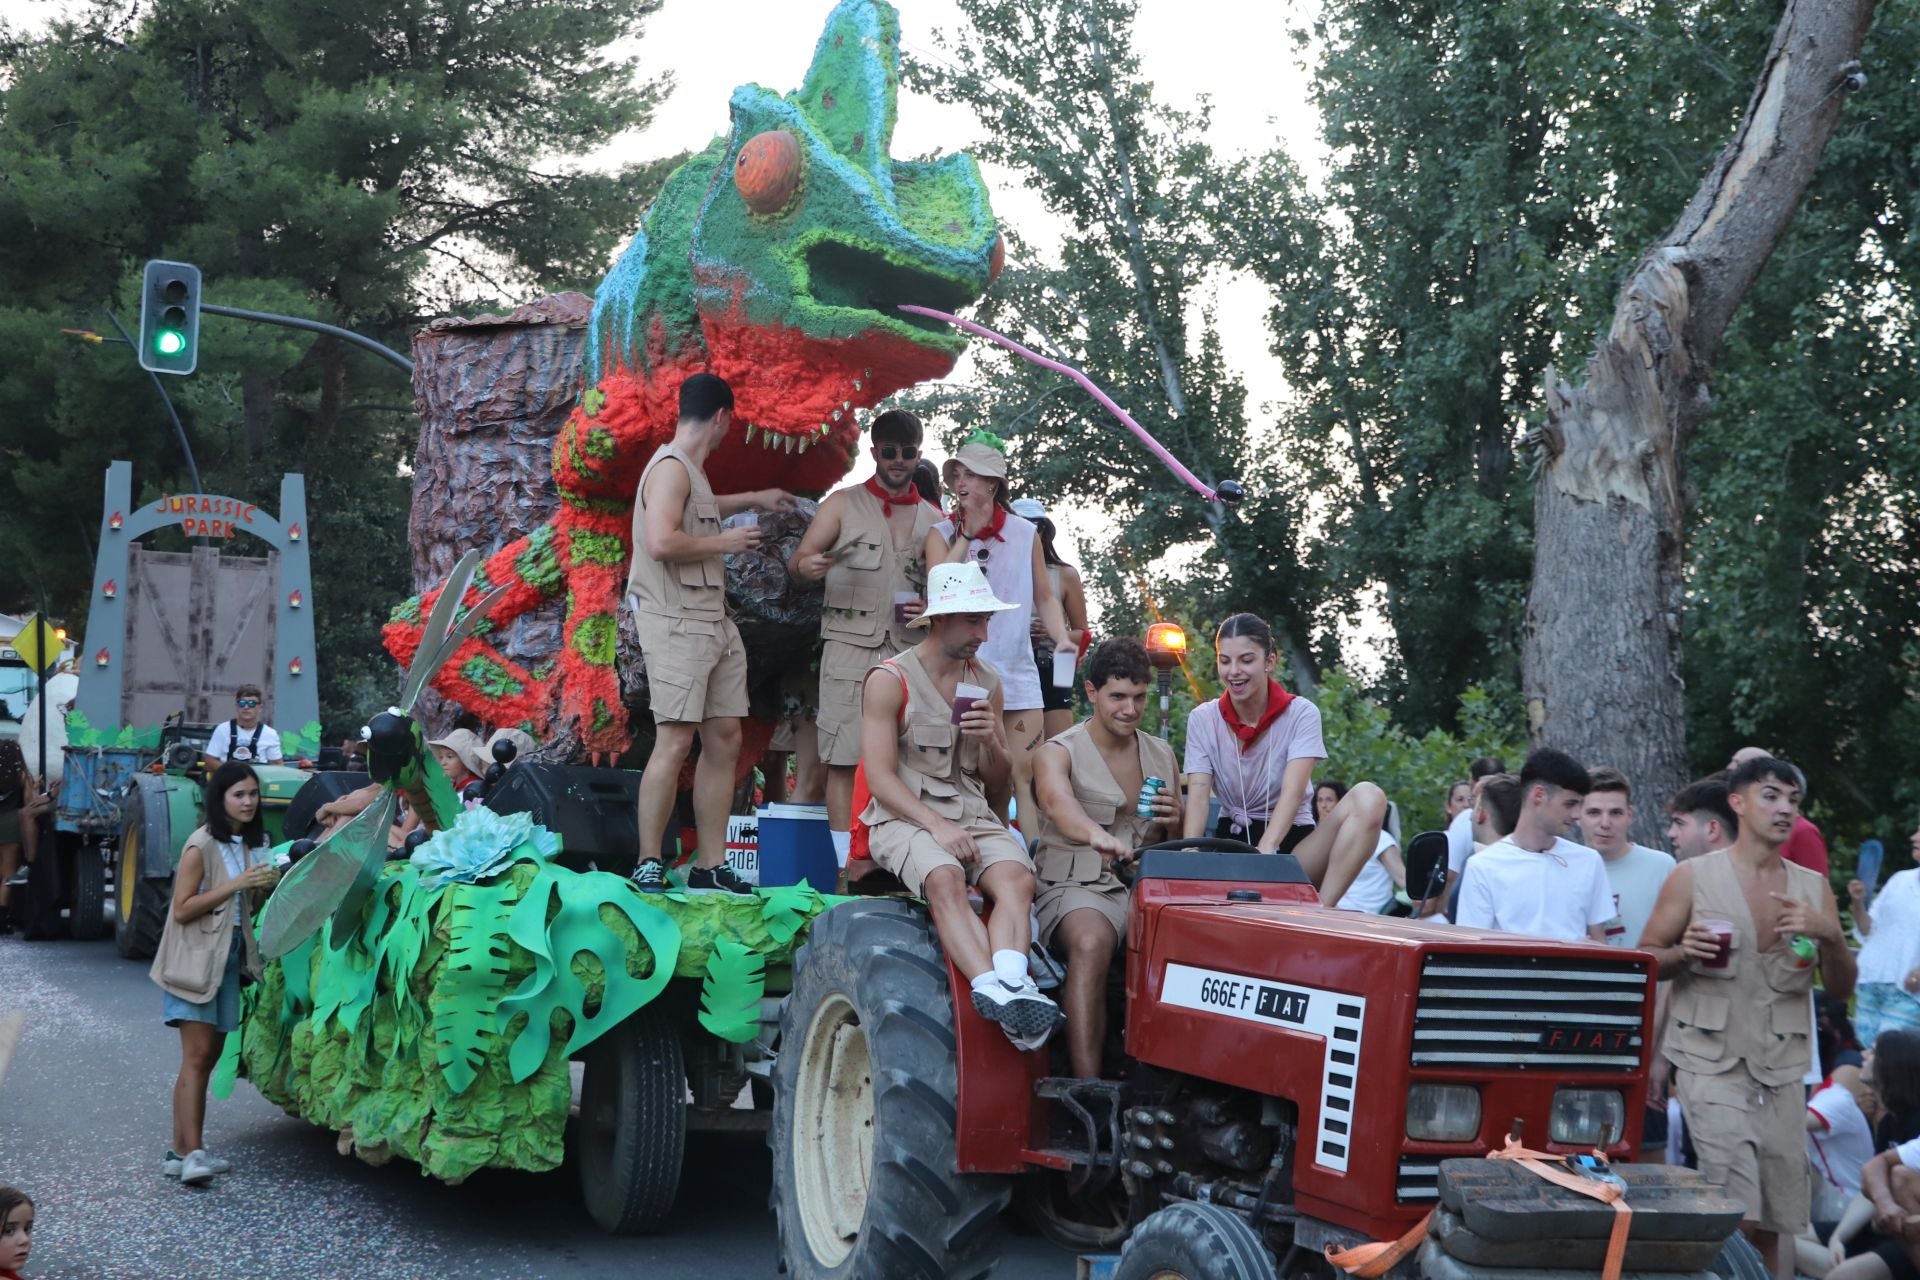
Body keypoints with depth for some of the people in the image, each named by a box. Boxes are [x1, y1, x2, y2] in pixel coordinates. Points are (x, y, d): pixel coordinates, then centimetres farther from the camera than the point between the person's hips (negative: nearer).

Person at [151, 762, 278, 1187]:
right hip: (197, 956, -8)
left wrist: (264, 887, 0)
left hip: (230, 955, 8)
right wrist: (236, 883, -19)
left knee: (209, 1056, 6)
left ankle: (182, 1150, 10)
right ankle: (191, 1153, -18)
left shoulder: (251, 844, 11)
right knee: (197, 1056, -14)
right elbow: (183, 909, -15)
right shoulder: (202, 844, -11)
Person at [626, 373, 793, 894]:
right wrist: (726, 542, -11)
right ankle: (648, 865, -10)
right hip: (677, 622, -10)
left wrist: (753, 499, 55)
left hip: (712, 621, 10)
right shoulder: (671, 467, -10)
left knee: (725, 738, 6)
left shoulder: (690, 470, 20)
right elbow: (662, 541, -25)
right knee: (676, 739, -13)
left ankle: (711, 865, 8)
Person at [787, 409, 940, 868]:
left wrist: (931, 607, -1)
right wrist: (807, 565, -23)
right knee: (846, 759, -7)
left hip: (911, 652, 3)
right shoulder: (843, 504, 8)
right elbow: (800, 557, 1)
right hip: (851, 648, -3)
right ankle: (849, 865, -5)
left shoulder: (932, 518, 17)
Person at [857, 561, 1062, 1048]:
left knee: (1017, 878, -29)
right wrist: (937, 826, -21)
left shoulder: (988, 682, 17)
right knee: (945, 879, -37)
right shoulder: (890, 680, 0)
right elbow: (880, 778, -7)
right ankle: (995, 987, -53)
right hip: (904, 816, -4)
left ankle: (1010, 986, -50)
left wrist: (992, 741, -2)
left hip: (973, 815, 4)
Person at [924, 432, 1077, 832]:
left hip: (1017, 671, 1)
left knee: (1027, 775, -3)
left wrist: (1061, 638, -4)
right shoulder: (942, 534, 5)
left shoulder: (1025, 533, 8)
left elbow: (1044, 596, 13)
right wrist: (968, 532, -9)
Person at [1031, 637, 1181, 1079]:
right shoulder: (1058, 753, 0)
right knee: (1091, 942, -38)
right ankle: (1087, 1087, -41)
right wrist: (1097, 836, -48)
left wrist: (1177, 822, -1)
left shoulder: (1162, 756, 17)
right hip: (1078, 887, -4)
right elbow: (1058, 803, -25)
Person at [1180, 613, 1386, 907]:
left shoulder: (1301, 714, -5)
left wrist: (1266, 849, -39)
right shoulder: (1202, 720, 2)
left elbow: (1293, 791, -20)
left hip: (1290, 840, 0)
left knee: (1368, 798, -29)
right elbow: (1198, 796, -11)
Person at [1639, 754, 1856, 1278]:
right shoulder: (1692, 877, -1)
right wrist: (1683, 952, -18)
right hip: (1711, 1062, -4)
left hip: (1783, 1068, 4)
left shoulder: (1814, 888, 9)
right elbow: (1644, 962, 3)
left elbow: (1841, 989, 9)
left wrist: (1830, 936, -10)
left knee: (1778, 1220, 7)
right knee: (1738, 1216, -13)